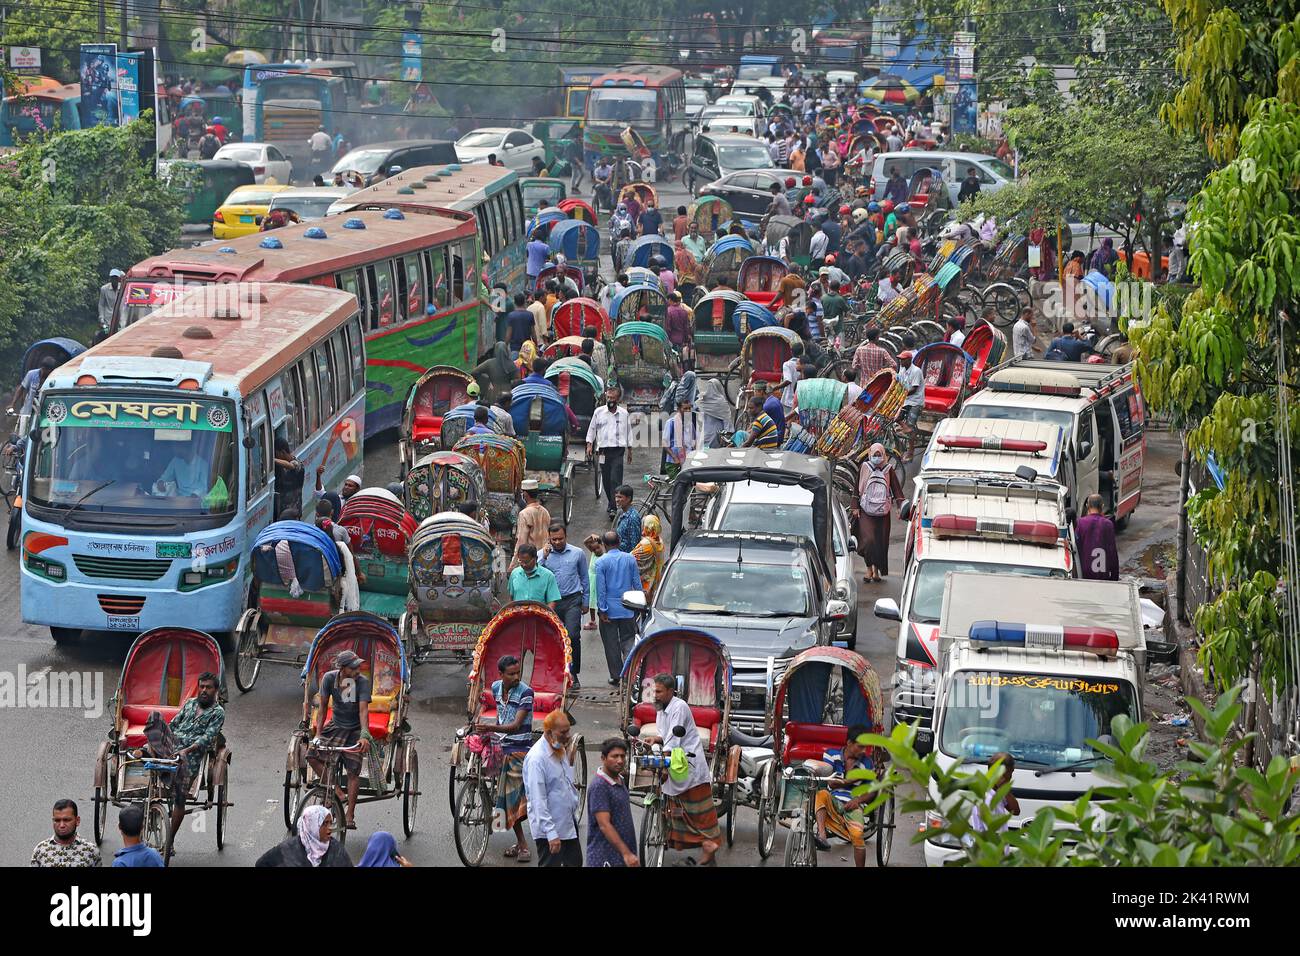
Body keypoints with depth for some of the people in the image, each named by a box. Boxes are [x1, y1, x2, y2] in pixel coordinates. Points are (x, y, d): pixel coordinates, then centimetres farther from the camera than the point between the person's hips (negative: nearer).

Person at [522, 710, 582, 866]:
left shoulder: (561, 750, 7)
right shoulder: (537, 758, -22)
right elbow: (538, 800, -25)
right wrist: (551, 834, -27)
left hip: (569, 823, 9)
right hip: (549, 830, -9)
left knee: (575, 862, 15)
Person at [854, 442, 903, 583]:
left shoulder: (888, 470, 5)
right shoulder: (865, 468, 2)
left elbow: (896, 488, 5)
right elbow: (858, 488, 5)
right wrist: (856, 507, 0)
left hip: (882, 511, 2)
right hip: (866, 510, -2)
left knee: (881, 541, 3)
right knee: (868, 539, -13)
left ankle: (877, 570, 15)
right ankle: (869, 569, -2)